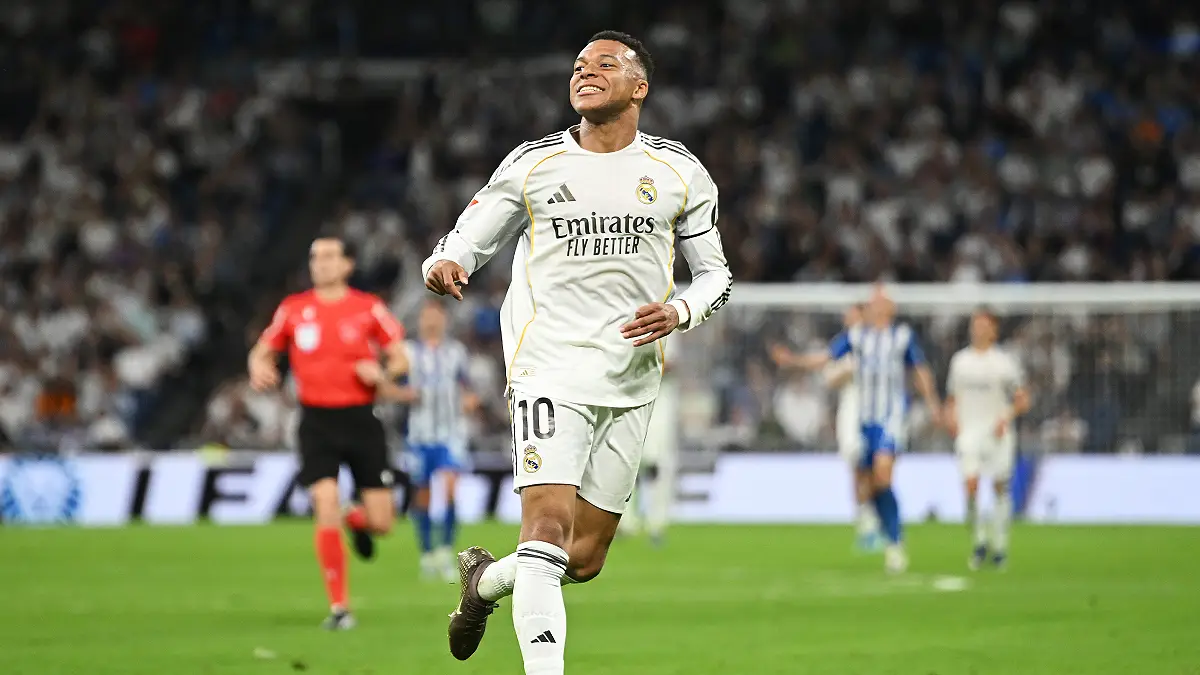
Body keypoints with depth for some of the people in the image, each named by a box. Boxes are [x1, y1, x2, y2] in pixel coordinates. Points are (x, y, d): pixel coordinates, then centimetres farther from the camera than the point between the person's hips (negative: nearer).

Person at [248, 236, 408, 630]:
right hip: (317, 421, 0)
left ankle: (359, 522, 37)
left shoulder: (368, 308, 3)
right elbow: (262, 350, 15)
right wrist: (259, 367, -8)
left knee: (381, 522, -3)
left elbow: (400, 358, 6)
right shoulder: (293, 309, 6)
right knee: (326, 508, -16)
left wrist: (383, 373, -16)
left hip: (360, 417, 0)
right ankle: (338, 607, -6)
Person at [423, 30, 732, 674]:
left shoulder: (678, 174, 7)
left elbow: (715, 272, 15)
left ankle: (484, 579, 37)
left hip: (631, 379, 3)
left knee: (584, 559, 7)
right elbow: (465, 242, 7)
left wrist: (679, 312, -7)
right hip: (550, 369, -3)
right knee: (548, 523, -21)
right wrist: (443, 265, -17)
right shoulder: (532, 164, 3)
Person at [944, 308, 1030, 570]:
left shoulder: (1005, 362, 1)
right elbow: (952, 398, 20)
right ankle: (980, 540, -2)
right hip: (968, 431, 1)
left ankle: (1000, 545, 15)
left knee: (1000, 487, 3)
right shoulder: (960, 360, 10)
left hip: (998, 433, -1)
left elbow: (1022, 400, 3)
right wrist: (951, 417, 1)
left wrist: (1007, 417, -14)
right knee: (971, 484, -15)